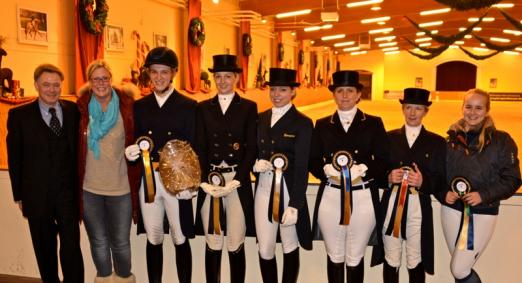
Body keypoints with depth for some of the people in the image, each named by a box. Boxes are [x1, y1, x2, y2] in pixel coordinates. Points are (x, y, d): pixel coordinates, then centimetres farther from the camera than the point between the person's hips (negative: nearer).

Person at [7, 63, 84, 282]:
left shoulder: (73, 110, 3)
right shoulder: (19, 115, -1)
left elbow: (79, 148, 7)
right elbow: (14, 157, 2)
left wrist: (80, 186, 1)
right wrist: (19, 194, 3)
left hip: (68, 193, 0)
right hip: (37, 195, 0)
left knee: (71, 246, 0)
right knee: (45, 250, 13)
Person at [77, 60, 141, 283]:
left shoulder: (126, 105, -5)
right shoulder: (82, 108, -1)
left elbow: (135, 141, 3)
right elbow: (76, 148, 5)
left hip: (121, 187, -1)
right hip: (90, 188, 2)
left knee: (121, 242, 10)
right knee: (98, 241, 16)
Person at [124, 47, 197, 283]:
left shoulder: (188, 106, -2)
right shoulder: (139, 106, 8)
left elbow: (193, 147, -5)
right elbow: (135, 141, 9)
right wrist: (131, 152, -14)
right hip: (147, 181, 3)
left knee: (180, 240, 8)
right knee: (153, 240, 14)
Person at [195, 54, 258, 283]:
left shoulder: (249, 107, 4)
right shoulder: (203, 108, 10)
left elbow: (252, 148, -1)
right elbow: (200, 148, 6)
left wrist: (236, 180, -12)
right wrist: (205, 180, -7)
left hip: (238, 181, -2)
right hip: (210, 180, 2)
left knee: (235, 246, 3)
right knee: (212, 244, 8)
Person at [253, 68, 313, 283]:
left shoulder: (303, 123, -6)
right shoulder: (261, 119, 9)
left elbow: (302, 167, -10)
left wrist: (294, 205, -14)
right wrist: (255, 164, -7)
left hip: (289, 191, -4)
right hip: (264, 190, 4)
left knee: (290, 248, 12)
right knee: (264, 249, 8)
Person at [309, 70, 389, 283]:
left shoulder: (374, 124, 5)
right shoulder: (322, 125, 8)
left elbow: (383, 161, 0)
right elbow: (313, 161, 4)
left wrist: (363, 170, -18)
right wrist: (326, 170, -16)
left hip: (363, 198, -1)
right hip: (330, 197, 1)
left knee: (355, 259, 11)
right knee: (334, 257, 14)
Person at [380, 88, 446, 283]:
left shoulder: (437, 142, 5)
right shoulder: (389, 137, 7)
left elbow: (441, 181, 1)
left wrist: (423, 182, -18)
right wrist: (388, 178, -14)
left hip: (419, 209, -1)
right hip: (391, 207, 1)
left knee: (416, 263, 9)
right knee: (391, 261, 10)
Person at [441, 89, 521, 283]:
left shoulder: (501, 140, -5)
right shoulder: (452, 138, 2)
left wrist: (484, 195, -17)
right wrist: (444, 193, -10)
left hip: (482, 213, -3)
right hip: (452, 209, 3)